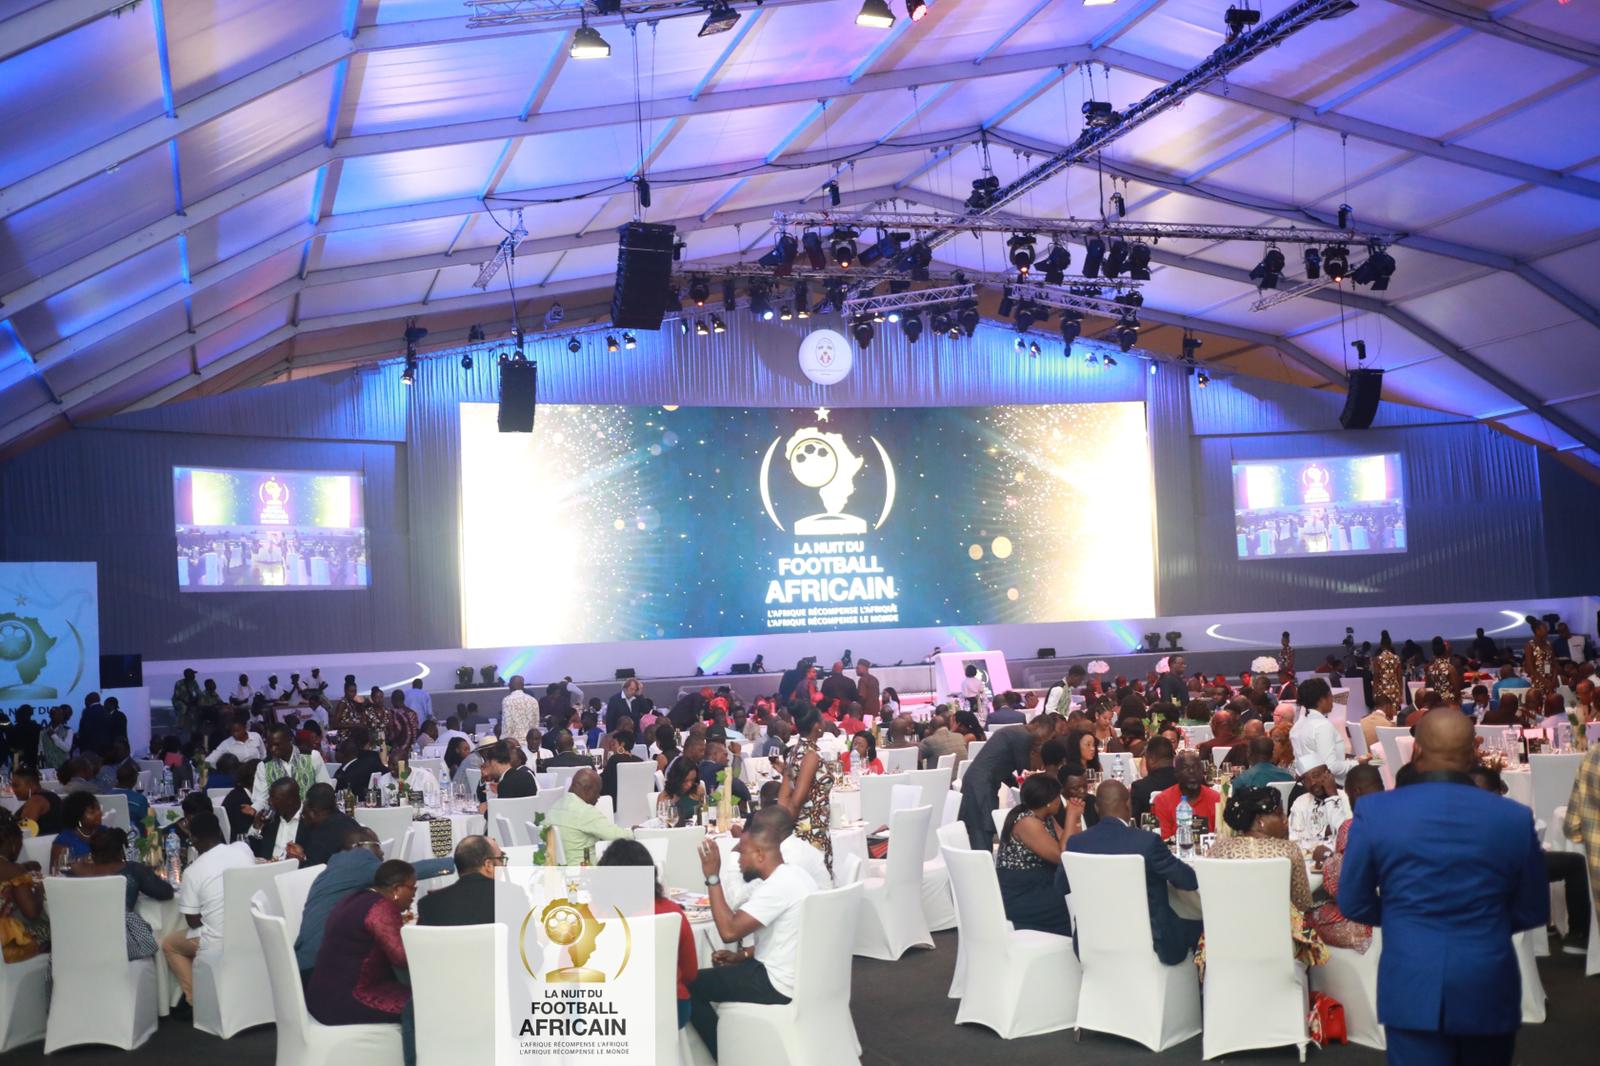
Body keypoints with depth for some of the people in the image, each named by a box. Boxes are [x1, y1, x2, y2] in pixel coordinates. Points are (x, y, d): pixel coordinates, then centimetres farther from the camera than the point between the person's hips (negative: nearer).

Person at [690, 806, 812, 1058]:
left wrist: (712, 877, -22)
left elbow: (729, 931, -28)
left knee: (688, 984, 1)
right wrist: (742, 956, 10)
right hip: (799, 977, 10)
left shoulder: (778, 886, -24)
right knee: (720, 972, 27)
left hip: (779, 985, -10)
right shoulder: (793, 876, 7)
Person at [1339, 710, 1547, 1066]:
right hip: (1489, 986, 2)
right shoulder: (1515, 817, -6)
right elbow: (1533, 912, 4)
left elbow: (1353, 904, 0)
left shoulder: (1375, 811, -9)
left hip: (1411, 987, -2)